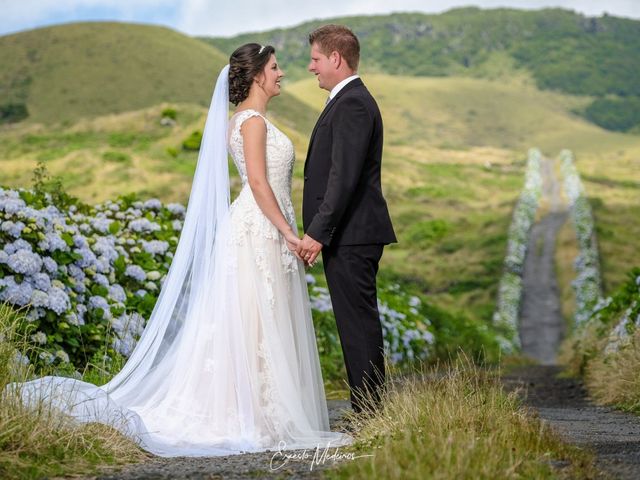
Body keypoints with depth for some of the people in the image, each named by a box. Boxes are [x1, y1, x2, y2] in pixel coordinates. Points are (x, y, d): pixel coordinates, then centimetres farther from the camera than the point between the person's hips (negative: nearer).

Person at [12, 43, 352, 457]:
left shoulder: (251, 119, 18)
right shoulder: (252, 120, -12)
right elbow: (258, 181, -20)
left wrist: (287, 232, 18)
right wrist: (288, 232, -20)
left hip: (265, 232, 10)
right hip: (259, 232, -10)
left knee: (264, 327, 11)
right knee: (255, 325, -6)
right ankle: (254, 418, -2)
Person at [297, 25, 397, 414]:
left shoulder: (352, 104, -14)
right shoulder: (350, 100, 19)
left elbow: (344, 177, -22)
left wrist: (318, 232, -23)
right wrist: (321, 231, 21)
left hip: (350, 236, -11)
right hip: (351, 235, 11)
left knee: (359, 325, -7)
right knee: (358, 324, 12)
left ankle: (370, 415, -2)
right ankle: (369, 413, 18)